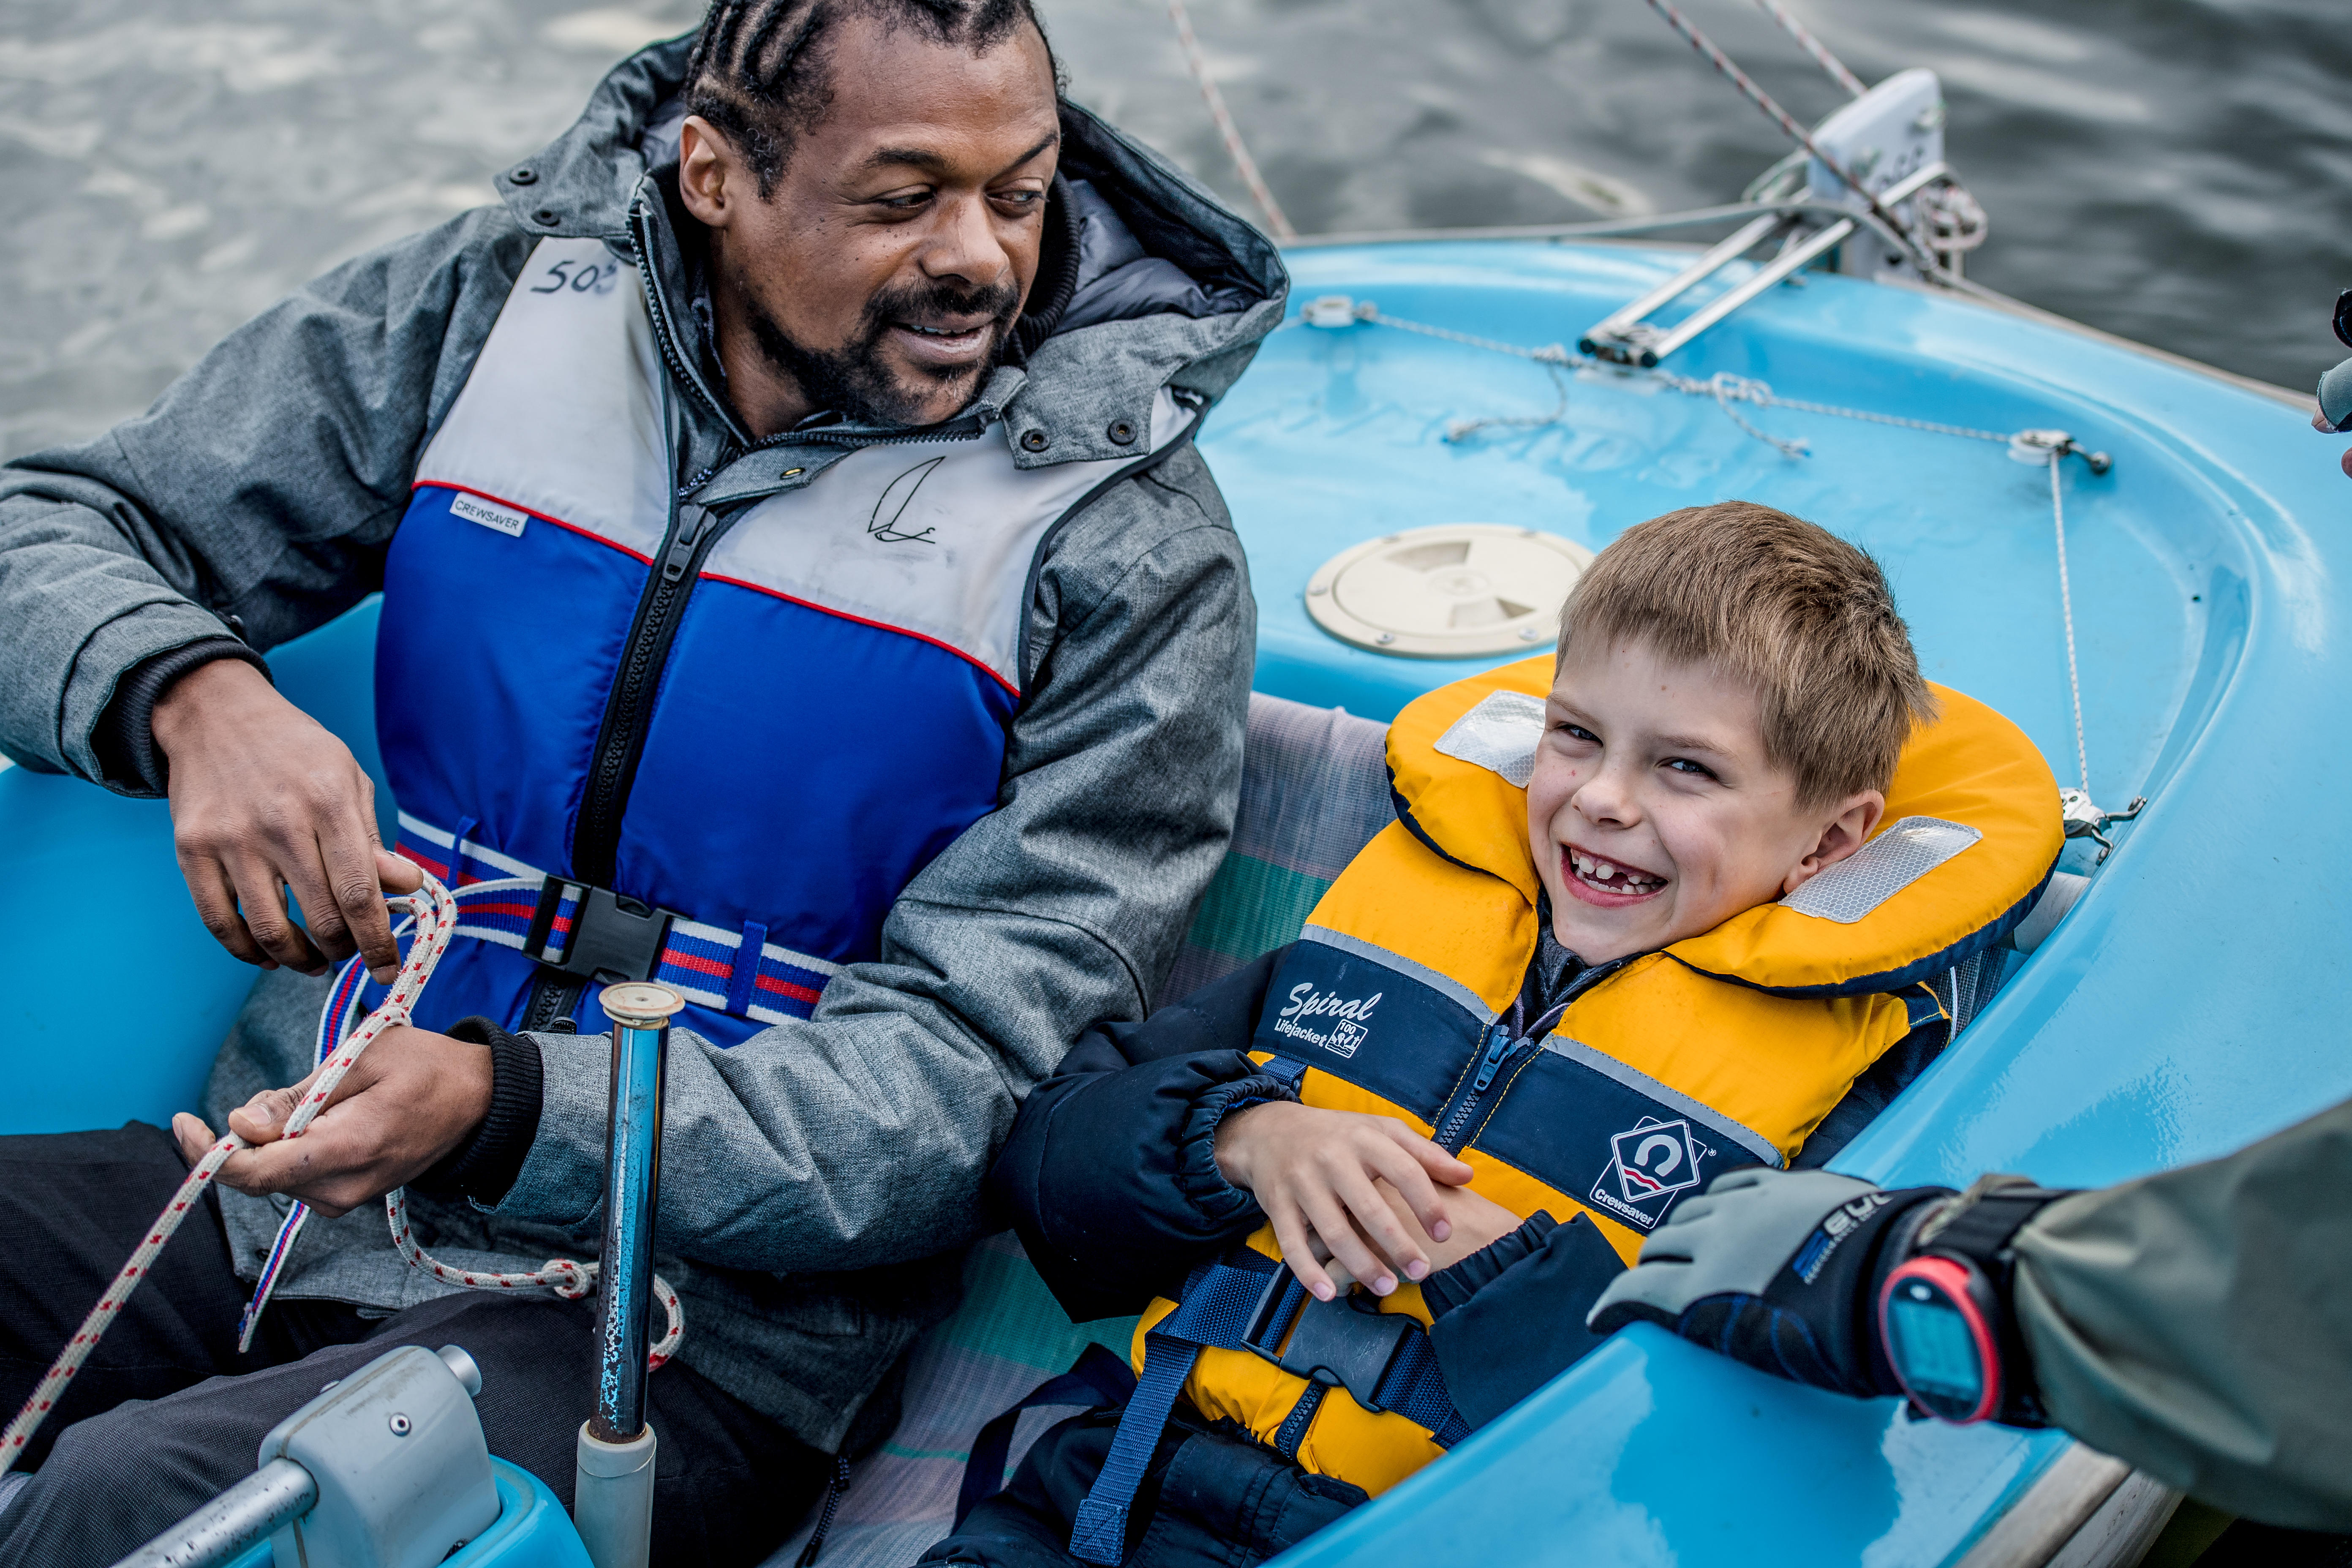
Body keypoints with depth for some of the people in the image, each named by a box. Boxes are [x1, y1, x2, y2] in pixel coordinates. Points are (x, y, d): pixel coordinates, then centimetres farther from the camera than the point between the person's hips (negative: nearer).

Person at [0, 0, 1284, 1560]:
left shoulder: (1129, 550, -7)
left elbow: (969, 1080, -12)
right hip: (287, 1176, 4)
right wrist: (188, 693, -17)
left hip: (687, 1325, -3)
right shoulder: (494, 305, 3)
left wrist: (501, 1109, -26)